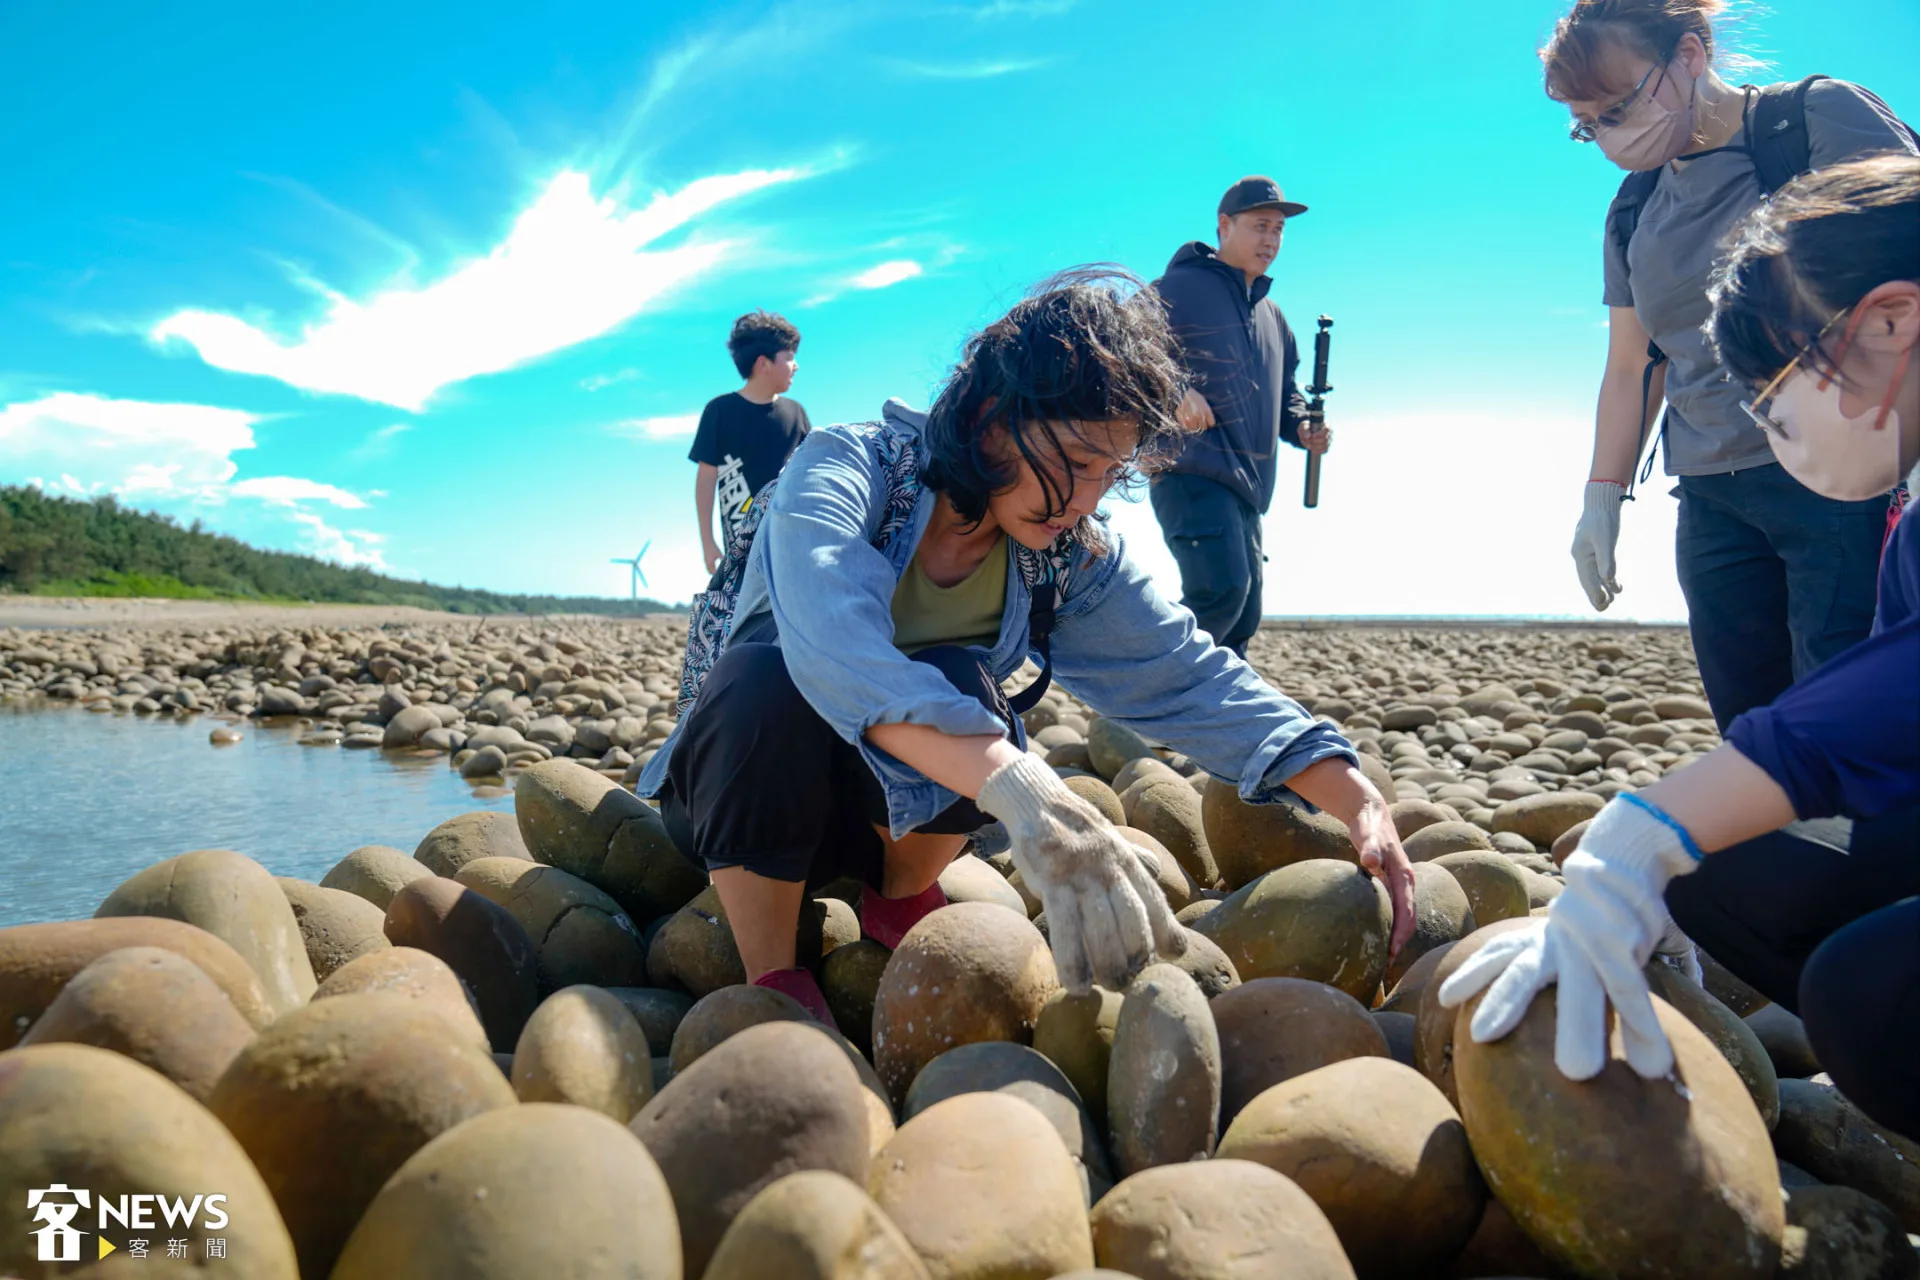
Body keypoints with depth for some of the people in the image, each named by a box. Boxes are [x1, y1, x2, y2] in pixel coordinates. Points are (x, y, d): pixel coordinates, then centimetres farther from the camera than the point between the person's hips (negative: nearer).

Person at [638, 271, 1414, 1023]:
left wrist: (1357, 801, -26)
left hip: (896, 817, 4)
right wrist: (1022, 790, -59)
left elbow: (1188, 677, -12)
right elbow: (838, 648, -44)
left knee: (963, 685, -29)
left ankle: (903, 903, 0)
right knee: (768, 675, -36)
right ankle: (772, 982, -20)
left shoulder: (1074, 558, -8)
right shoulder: (843, 471, -25)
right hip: (735, 794, -3)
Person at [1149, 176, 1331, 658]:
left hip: (1247, 487, 9)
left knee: (1241, 619, 10)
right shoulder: (1180, 287, -1)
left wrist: (1302, 427, 10)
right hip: (1192, 472, -9)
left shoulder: (1270, 315, 24)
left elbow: (1284, 391, 32)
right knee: (1221, 589, -26)